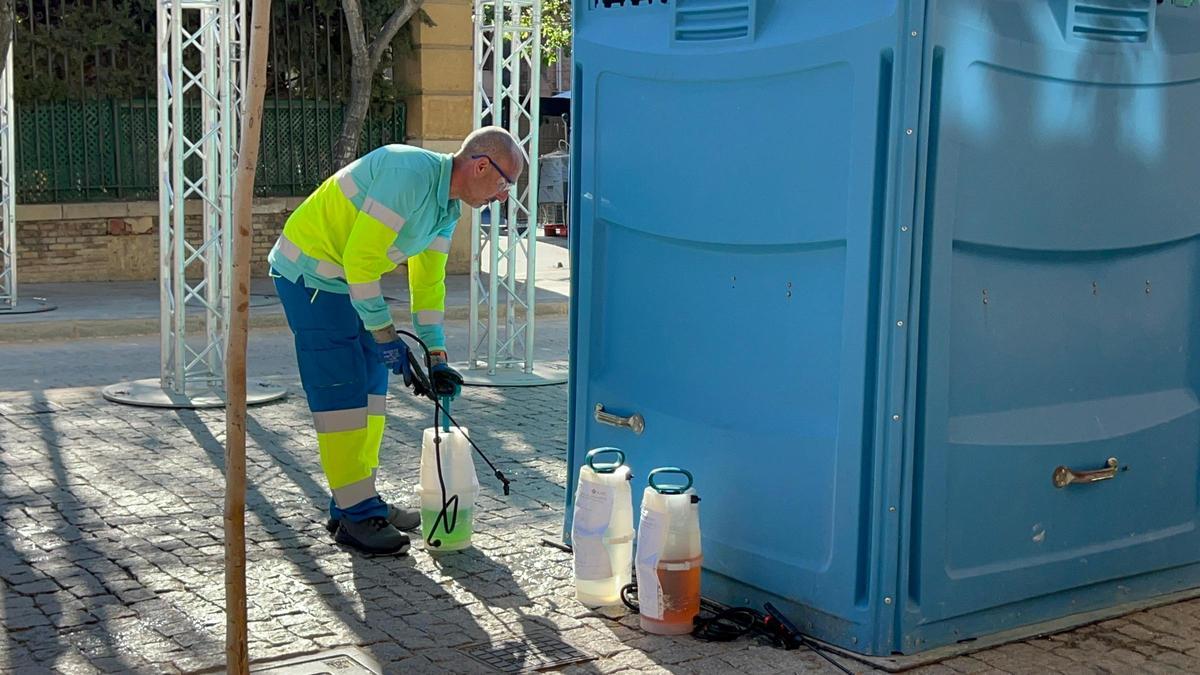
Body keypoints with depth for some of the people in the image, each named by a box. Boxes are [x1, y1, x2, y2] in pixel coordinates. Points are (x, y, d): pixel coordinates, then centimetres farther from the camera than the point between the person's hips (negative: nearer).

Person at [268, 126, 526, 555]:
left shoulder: (447, 205, 5)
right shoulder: (411, 174, -26)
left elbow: (428, 282, 12)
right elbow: (360, 258, -27)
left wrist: (436, 358, 8)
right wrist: (384, 335, -20)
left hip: (347, 278, 10)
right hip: (309, 270, -10)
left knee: (370, 383, 11)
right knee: (340, 390, -11)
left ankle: (359, 501, 19)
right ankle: (355, 516, -6)